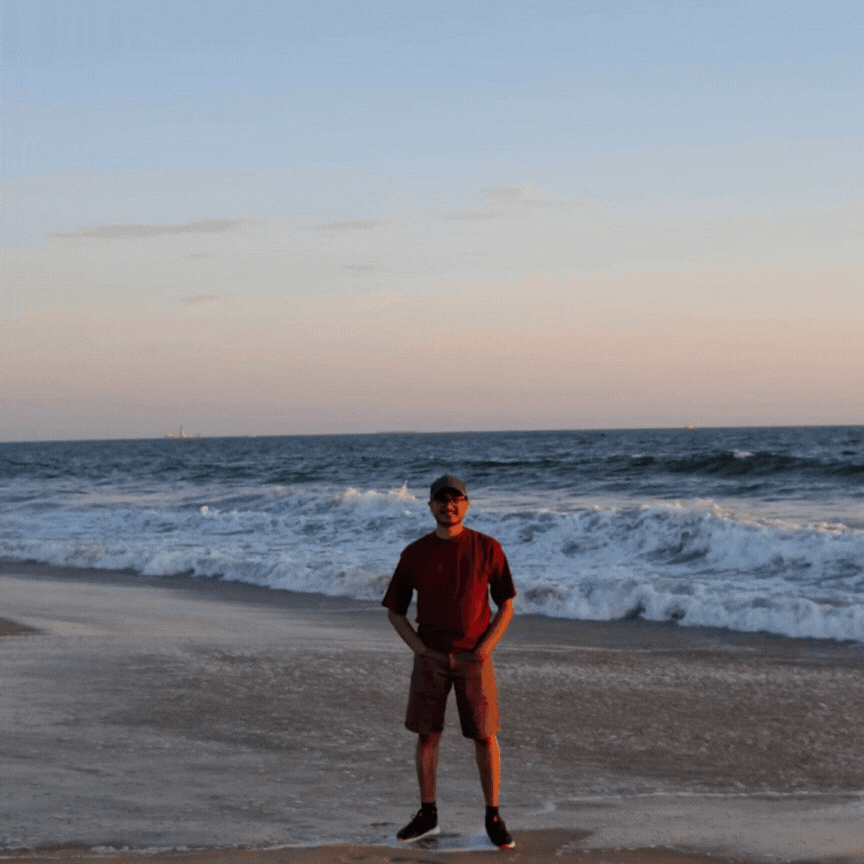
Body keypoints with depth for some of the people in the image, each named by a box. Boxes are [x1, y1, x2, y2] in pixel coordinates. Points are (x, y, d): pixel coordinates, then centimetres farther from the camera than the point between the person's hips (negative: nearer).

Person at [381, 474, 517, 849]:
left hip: (474, 657, -1)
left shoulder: (487, 549, -4)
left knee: (485, 736, -1)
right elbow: (394, 611, 7)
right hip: (431, 658, 1)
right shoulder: (414, 555, -1)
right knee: (427, 734, 5)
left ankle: (493, 817, 10)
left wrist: (484, 649, -10)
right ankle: (427, 815, 17)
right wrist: (420, 649, -4)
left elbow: (506, 606, 1)